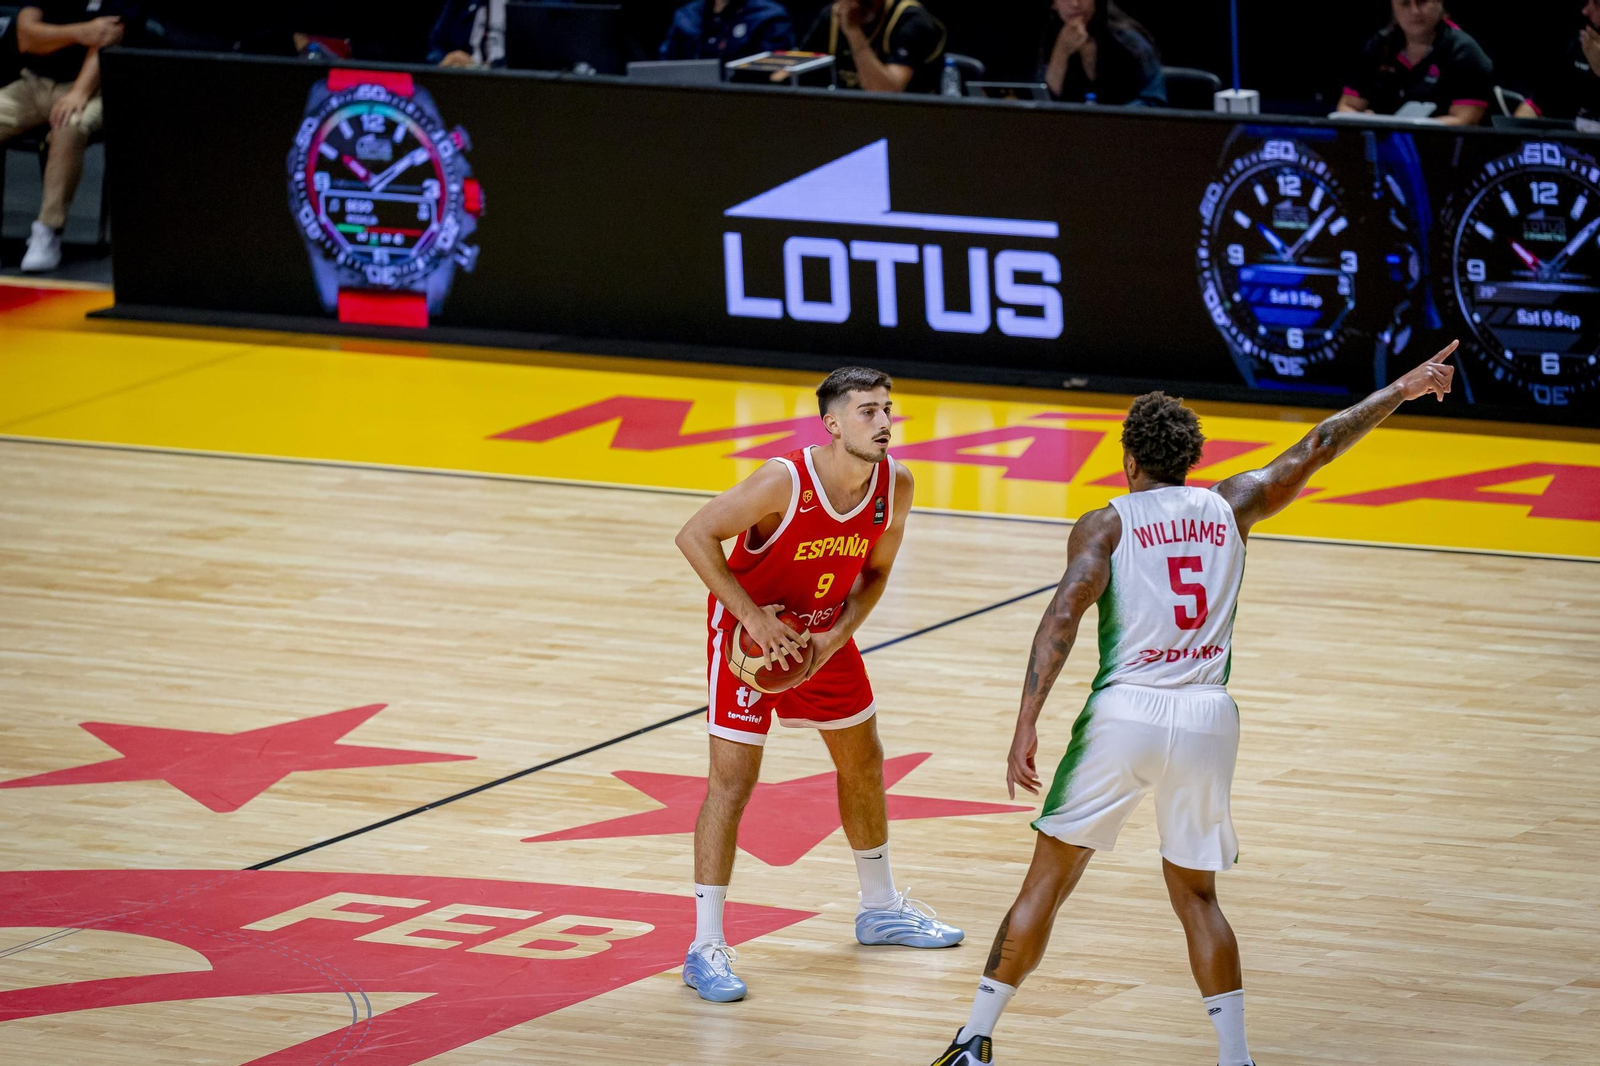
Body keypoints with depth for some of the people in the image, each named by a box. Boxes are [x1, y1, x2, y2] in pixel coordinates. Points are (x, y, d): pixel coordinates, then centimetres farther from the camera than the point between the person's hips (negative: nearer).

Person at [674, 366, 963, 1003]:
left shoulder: (894, 485, -15)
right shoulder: (785, 482, -32)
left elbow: (875, 571, 1)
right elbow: (695, 536, -24)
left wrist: (838, 636, -15)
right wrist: (753, 617, -27)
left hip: (824, 633, 7)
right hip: (750, 630, -7)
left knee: (863, 761, 18)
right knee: (732, 779, -11)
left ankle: (880, 908, 39)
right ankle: (706, 948, -7)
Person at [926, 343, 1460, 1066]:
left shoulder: (1105, 525, 3)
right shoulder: (1229, 506, 12)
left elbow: (1064, 613, -12)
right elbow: (1317, 448, 23)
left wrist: (1027, 723, -15)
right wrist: (1404, 389, 35)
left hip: (1124, 712, -2)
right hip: (1207, 716, 2)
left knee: (1048, 880, 8)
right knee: (1195, 894, 17)